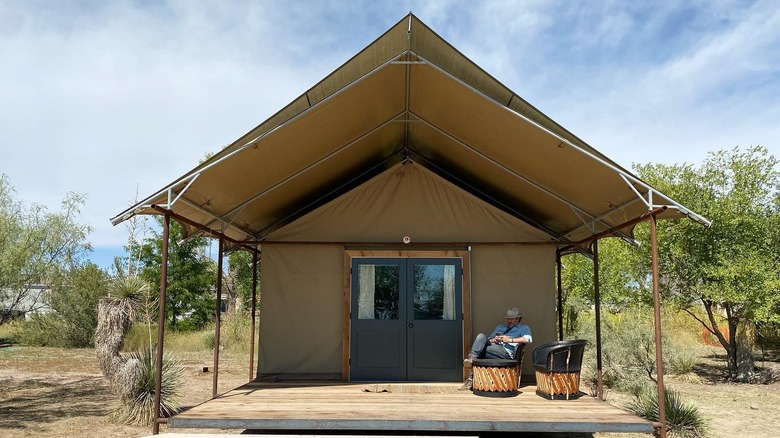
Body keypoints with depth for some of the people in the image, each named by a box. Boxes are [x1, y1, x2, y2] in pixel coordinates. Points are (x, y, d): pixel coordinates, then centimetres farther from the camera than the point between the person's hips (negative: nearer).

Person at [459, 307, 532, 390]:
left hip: (506, 352, -5)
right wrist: (493, 340, 4)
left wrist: (510, 340, -9)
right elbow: (489, 339, 29)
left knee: (480, 351, -30)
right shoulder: (500, 327, 37)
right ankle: (471, 358, -40)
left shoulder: (523, 328, 20)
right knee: (481, 336, -27)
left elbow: (528, 339, -3)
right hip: (492, 346, 5)